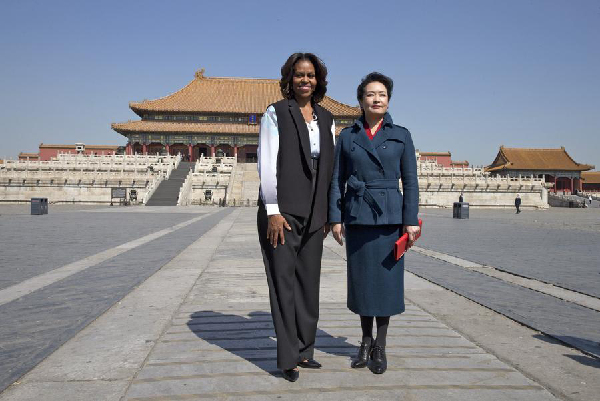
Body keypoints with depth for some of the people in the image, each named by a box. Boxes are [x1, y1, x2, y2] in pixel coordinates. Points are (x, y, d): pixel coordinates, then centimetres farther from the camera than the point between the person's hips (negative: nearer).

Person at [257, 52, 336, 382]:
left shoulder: (326, 118, 13)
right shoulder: (276, 113, -1)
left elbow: (330, 167, 13)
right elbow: (267, 163, -8)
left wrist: (329, 213, 9)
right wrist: (272, 211, -14)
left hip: (314, 214, 5)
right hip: (281, 211, -5)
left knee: (309, 281, 10)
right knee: (283, 281, 1)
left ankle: (304, 350, 24)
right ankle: (288, 357, 13)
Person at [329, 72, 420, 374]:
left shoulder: (401, 135, 5)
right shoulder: (347, 136, 7)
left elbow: (410, 180, 3)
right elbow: (337, 180, 6)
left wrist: (411, 220, -4)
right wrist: (335, 218, -1)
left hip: (389, 216, -1)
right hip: (357, 216, 1)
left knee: (386, 279, 2)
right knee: (361, 279, 8)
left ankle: (380, 346, 18)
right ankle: (366, 340, 26)